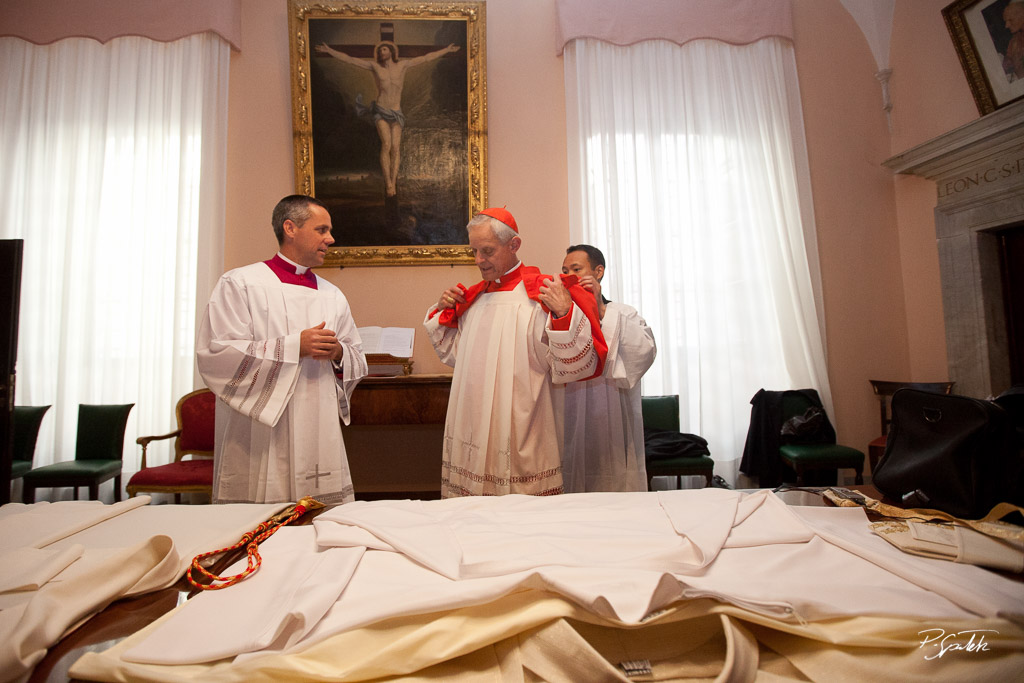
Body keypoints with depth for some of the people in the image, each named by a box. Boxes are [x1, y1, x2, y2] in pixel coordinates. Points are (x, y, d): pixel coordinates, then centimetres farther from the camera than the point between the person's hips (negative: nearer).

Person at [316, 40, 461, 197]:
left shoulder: (402, 65, 5)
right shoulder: (375, 66, 4)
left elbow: (426, 58, 8)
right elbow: (350, 59, 6)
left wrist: (447, 50, 10)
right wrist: (329, 50, 2)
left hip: (396, 113, 2)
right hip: (380, 112, -2)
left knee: (396, 147, -14)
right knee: (386, 144, -22)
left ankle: (393, 183, -11)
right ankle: (388, 184, -22)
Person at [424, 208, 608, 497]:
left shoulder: (541, 295, -11)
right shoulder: (473, 297, 11)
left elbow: (576, 369, -16)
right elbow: (454, 354, 21)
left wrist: (565, 314, -29)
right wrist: (442, 311, 10)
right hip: (471, 438, 6)